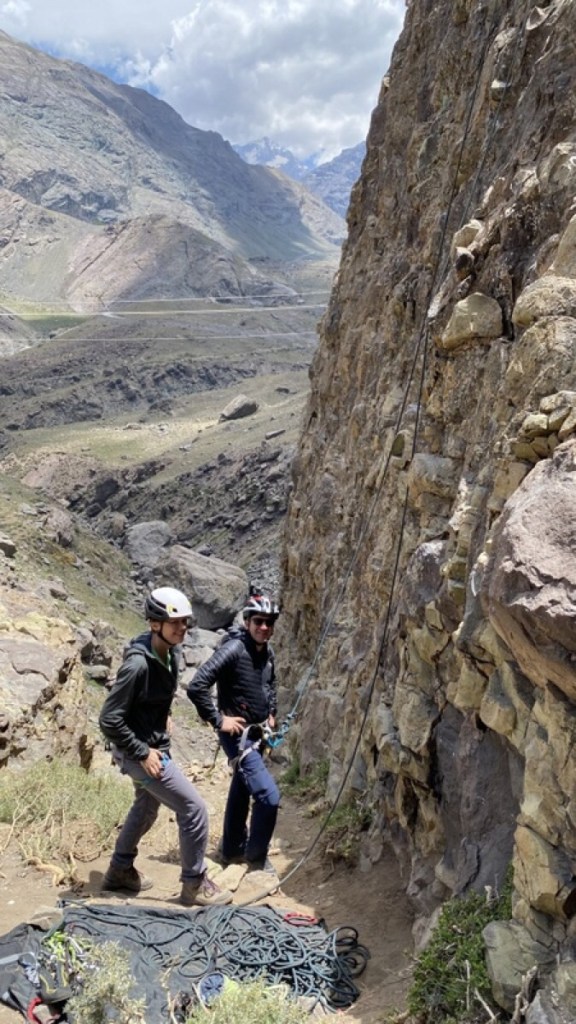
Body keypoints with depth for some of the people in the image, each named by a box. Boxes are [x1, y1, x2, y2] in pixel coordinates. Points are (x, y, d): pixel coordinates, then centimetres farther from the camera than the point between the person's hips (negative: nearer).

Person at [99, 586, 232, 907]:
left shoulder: (170, 653, -4)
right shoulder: (138, 664, -30)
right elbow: (110, 720, -27)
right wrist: (143, 753, -22)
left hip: (154, 745, 9)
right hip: (139, 751, -9)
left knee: (146, 808, 27)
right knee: (194, 809, -6)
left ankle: (120, 870, 46)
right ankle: (195, 884, 11)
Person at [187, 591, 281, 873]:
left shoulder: (267, 651, 2)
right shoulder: (233, 649, -23)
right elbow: (196, 686, -28)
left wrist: (272, 714, 15)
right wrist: (218, 720, -22)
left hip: (257, 733, 8)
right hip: (238, 735, -8)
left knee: (242, 791, 22)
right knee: (268, 795, -14)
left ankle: (232, 850, 40)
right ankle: (256, 856, 7)